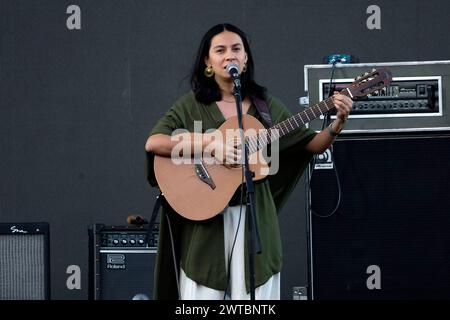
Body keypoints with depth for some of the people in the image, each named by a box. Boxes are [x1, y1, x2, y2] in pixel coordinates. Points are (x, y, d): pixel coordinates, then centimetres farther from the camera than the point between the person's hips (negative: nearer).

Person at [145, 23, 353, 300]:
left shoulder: (266, 105, 8)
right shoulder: (191, 105, 1)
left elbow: (312, 145, 10)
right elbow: (153, 143, -12)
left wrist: (338, 123, -9)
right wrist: (210, 144, -21)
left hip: (256, 217, 2)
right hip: (205, 218, -2)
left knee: (254, 292, 0)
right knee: (204, 292, -1)